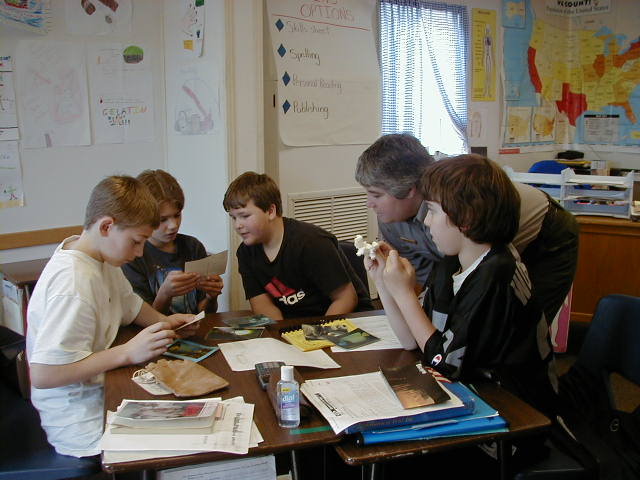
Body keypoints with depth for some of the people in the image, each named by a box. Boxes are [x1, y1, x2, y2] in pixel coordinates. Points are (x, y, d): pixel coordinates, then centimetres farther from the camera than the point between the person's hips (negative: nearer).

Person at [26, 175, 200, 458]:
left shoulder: (101, 257, 3)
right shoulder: (74, 283, -26)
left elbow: (129, 305, 21)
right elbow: (42, 374, -29)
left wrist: (165, 323, 1)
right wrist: (128, 352, -28)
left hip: (102, 390, 9)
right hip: (81, 423, -9)